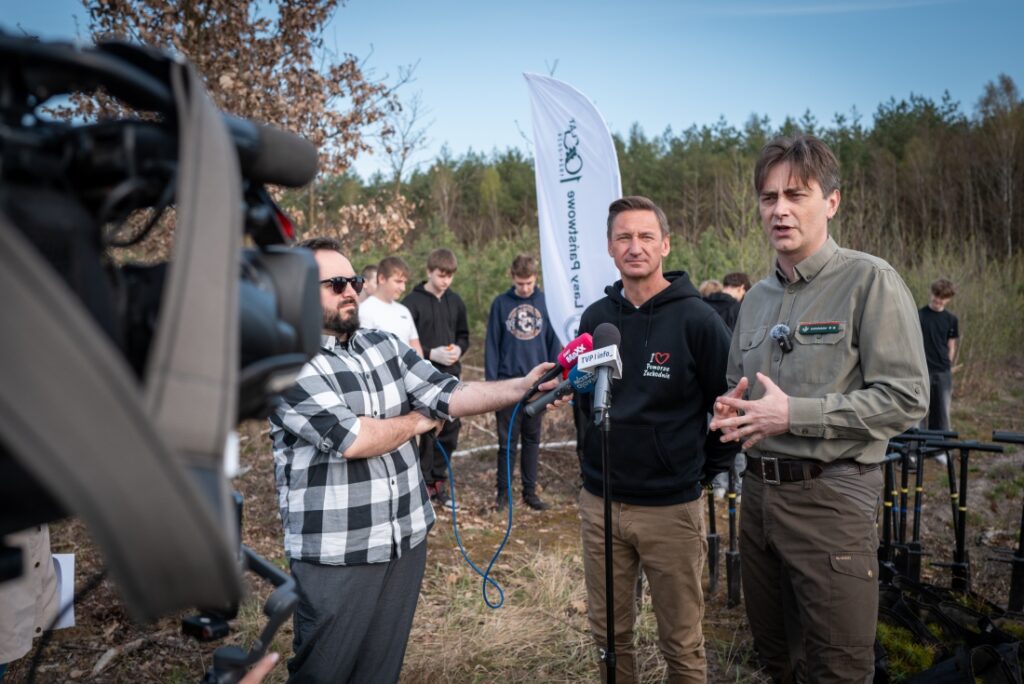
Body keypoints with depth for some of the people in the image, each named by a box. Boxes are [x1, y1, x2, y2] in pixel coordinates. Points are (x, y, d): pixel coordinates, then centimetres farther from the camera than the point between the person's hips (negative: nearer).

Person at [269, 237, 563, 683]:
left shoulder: (385, 346, 7)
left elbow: (448, 395, -2)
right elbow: (352, 439, -23)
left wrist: (522, 387, -16)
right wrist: (416, 421, -6)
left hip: (406, 540, 6)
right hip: (335, 555, -5)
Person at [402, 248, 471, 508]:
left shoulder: (456, 301, 7)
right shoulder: (412, 302, -9)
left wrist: (458, 349, -5)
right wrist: (432, 353, -18)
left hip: (451, 377, 5)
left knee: (450, 433, 10)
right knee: (425, 433, 2)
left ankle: (439, 481, 26)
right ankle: (426, 484, 17)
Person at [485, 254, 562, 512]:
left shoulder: (546, 302, 0)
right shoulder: (500, 303, -1)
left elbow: (554, 342, 4)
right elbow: (492, 345, 1)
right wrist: (491, 382, -4)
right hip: (508, 383, -1)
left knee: (532, 440, 11)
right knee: (507, 441, 6)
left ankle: (530, 491, 20)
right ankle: (503, 492, 17)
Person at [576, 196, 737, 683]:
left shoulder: (696, 319, -10)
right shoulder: (595, 317, 3)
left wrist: (709, 468, -2)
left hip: (671, 506, -4)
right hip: (599, 501, 4)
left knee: (681, 642, 11)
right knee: (608, 633, 17)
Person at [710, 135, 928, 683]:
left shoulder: (870, 281, -9)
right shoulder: (756, 298, 12)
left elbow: (905, 400, -16)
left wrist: (793, 415, -20)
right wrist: (731, 408, 0)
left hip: (830, 498, -6)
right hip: (758, 492, 7)